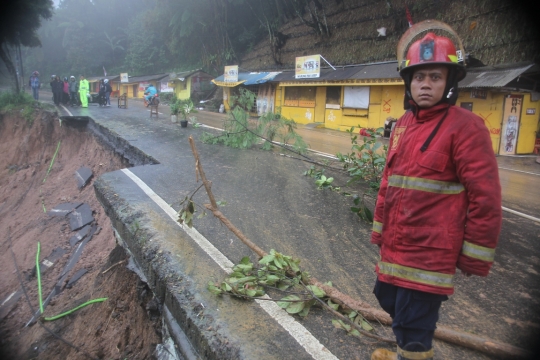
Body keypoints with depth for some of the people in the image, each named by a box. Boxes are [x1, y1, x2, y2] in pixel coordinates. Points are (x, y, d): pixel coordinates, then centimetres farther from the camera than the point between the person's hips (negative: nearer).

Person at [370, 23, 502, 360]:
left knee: (413, 320, 2)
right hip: (396, 244, 8)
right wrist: (380, 228, 19)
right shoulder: (403, 124, 10)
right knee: (388, 297, 24)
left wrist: (474, 256, -11)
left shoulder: (466, 126, -13)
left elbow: (485, 196, -15)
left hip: (429, 251, -8)